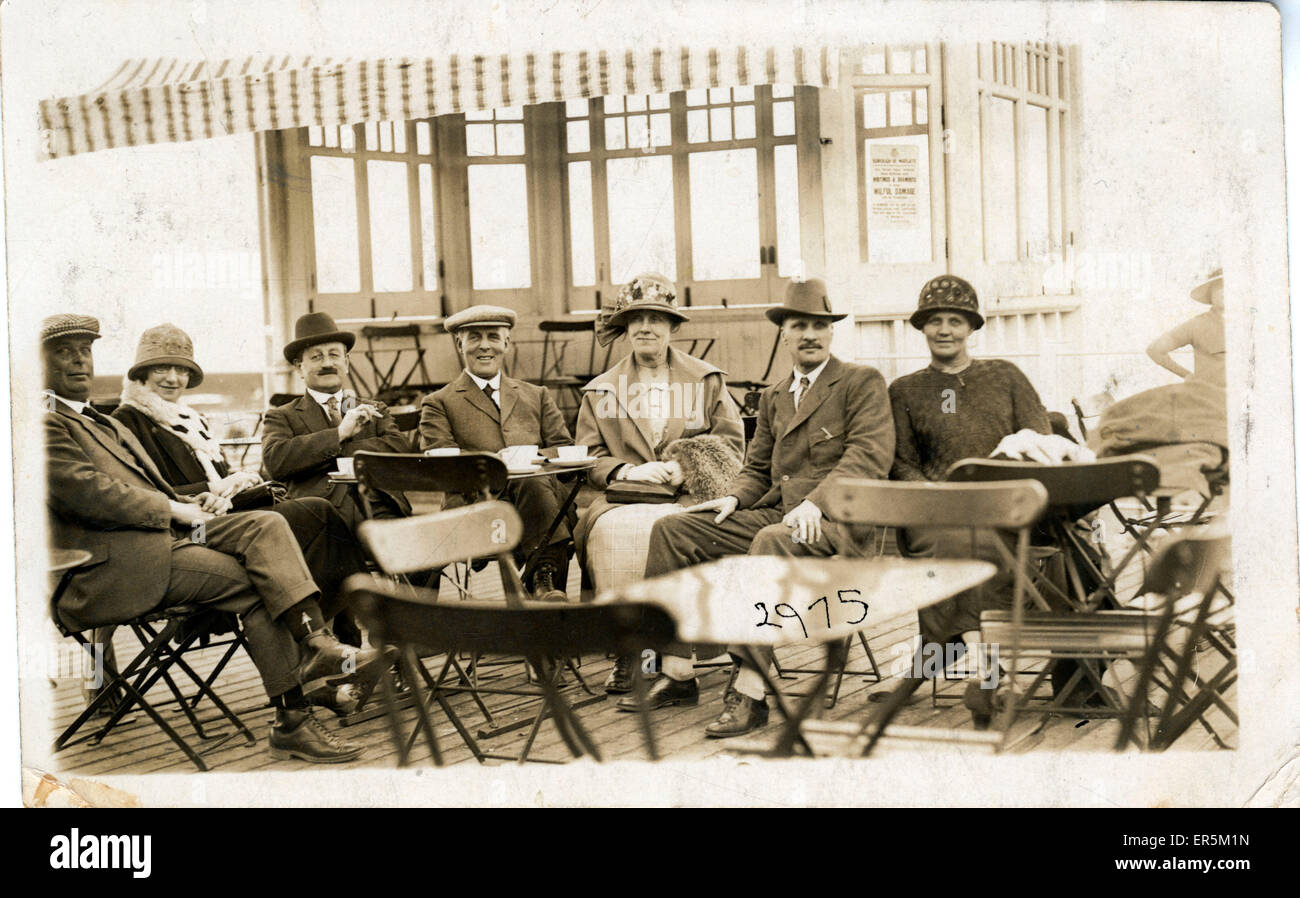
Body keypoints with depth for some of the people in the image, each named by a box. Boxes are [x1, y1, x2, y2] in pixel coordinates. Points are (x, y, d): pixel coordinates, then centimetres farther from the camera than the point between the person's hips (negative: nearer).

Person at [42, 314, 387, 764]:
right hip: (114, 563, -9)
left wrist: (193, 504, 4)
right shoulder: (45, 422, -2)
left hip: (164, 530, 9)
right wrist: (172, 508, -12)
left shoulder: (104, 424, 29)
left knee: (265, 524, -15)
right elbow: (81, 490, -16)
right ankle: (292, 721, -17)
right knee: (253, 582, -21)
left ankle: (317, 645, -30)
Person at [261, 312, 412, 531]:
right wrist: (339, 433, -5)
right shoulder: (282, 417, 18)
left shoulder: (374, 410, 26)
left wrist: (334, 455, -1)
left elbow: (401, 448, 7)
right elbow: (274, 461, -3)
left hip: (378, 513, 2)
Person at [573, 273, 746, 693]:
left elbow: (731, 443, 9)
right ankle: (625, 652, -30)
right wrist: (628, 471, -9)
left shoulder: (707, 381, 15)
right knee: (610, 531, -34)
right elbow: (589, 457, 12)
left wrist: (685, 468, -9)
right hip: (623, 499, 1)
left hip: (686, 499, -1)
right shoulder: (601, 391, 18)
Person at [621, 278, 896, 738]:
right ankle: (677, 675, -8)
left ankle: (749, 692, -39)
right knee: (671, 530, -7)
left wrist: (815, 501, -25)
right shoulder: (773, 397, 24)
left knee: (773, 542, -39)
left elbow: (870, 455, -11)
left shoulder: (862, 382, 3)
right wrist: (734, 496, 0)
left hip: (836, 519, -7)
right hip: (774, 511, 7)